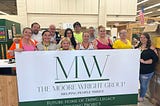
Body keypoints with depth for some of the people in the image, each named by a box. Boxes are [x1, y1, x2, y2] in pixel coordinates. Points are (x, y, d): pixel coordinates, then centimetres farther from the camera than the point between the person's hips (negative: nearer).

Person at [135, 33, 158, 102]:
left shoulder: (151, 48, -13)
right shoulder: (138, 46, 5)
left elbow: (155, 59, -17)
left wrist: (144, 62, -22)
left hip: (147, 71, -4)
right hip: (138, 69, 5)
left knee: (144, 85, 9)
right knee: (141, 83, 19)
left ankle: (141, 97, 30)